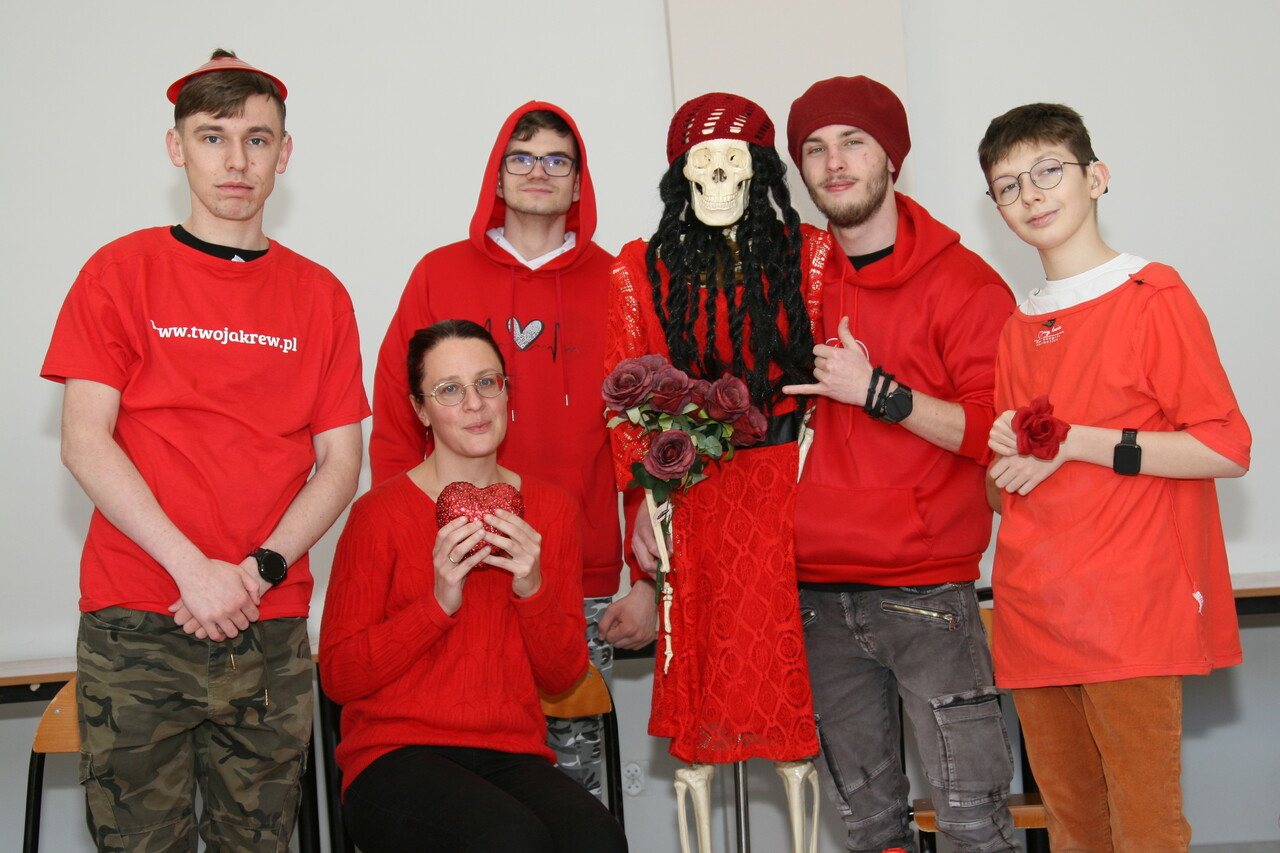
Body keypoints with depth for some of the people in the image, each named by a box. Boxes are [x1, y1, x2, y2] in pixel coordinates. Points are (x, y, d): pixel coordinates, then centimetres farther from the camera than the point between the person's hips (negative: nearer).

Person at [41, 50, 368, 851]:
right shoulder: (121, 272, 4)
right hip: (133, 627, -2)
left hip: (271, 630, 2)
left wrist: (261, 570, -10)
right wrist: (194, 568, -13)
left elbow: (340, 461, 6)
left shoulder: (320, 296, 9)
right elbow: (85, 441, -4)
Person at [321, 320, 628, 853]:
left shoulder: (551, 510, 10)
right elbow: (339, 677, -5)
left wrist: (533, 590, -9)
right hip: (397, 756, -3)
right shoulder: (380, 514, -4)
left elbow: (563, 677, 9)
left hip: (514, 758, 3)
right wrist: (439, 602, -17)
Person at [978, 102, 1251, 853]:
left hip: (1132, 618, -6)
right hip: (1035, 619, 6)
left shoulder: (1153, 297, -4)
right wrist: (1007, 459, 0)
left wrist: (1074, 442, -14)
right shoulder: (1018, 329, 16)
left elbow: (1226, 449, -11)